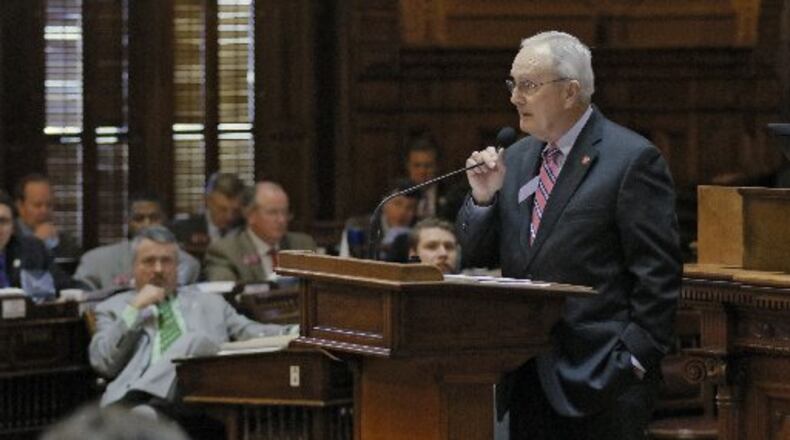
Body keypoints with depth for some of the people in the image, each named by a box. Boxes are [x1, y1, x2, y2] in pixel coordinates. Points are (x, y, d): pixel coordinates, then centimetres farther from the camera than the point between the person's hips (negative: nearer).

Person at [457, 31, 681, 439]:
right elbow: (477, 255, 15)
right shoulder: (517, 159, 13)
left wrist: (633, 361, -14)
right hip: (527, 375, 6)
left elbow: (657, 275, -10)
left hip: (599, 378, -6)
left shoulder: (632, 159, -8)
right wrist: (482, 197, -3)